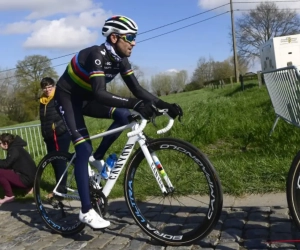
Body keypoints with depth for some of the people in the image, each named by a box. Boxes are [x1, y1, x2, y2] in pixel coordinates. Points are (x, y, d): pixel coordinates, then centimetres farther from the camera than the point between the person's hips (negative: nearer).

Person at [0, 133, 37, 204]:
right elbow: (9, 164, 16)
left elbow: (6, 164, -19)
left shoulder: (14, 150, -13)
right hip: (29, 179, 10)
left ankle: (9, 196, -4)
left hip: (27, 180, -10)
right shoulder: (15, 148, 15)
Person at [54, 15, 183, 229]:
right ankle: (86, 211, -13)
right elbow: (100, 93, -44)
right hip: (68, 96, -7)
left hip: (86, 97, 7)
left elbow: (137, 89, -10)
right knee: (84, 149, -18)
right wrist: (135, 104, -54)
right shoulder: (97, 55, -30)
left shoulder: (120, 59, -7)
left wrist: (165, 105, -22)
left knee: (124, 115, -15)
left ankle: (97, 159, 3)